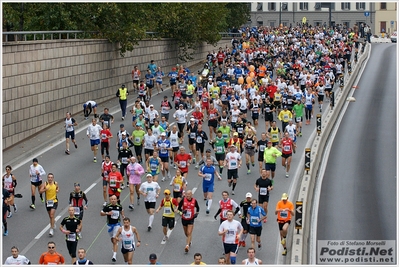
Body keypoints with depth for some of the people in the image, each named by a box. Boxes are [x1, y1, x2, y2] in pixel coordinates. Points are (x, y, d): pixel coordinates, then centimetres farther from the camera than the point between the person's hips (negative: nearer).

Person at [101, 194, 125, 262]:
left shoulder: (119, 206, -4)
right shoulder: (107, 207, -10)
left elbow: (121, 210, 20)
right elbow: (101, 213, -4)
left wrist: (123, 215, 6)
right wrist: (107, 213, -20)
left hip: (117, 224, -1)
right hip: (110, 224, 1)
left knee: (115, 240, -11)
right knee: (112, 240, 17)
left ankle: (114, 255, -13)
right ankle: (114, 249, 49)